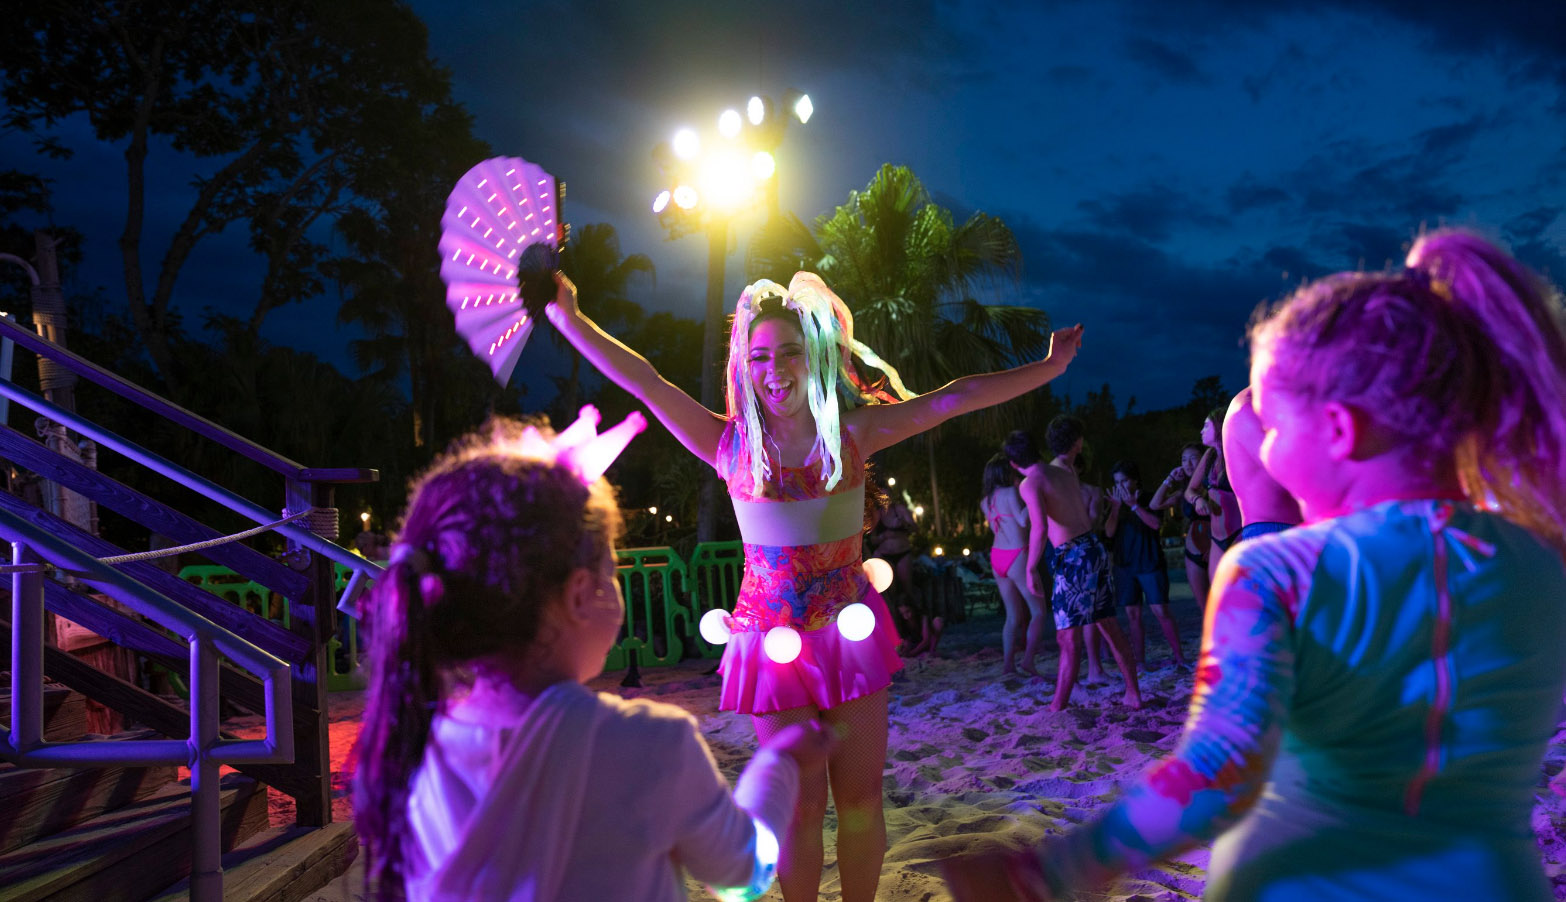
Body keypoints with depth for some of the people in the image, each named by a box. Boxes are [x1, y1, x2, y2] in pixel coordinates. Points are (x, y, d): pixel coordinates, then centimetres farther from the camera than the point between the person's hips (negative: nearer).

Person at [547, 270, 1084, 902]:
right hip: (773, 639, -1)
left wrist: (1047, 368, -2)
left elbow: (951, 399, -3)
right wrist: (567, 317, -9)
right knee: (802, 805, 6)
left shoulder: (852, 433, -2)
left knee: (860, 797, 9)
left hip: (849, 631, 1)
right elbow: (645, 383, -6)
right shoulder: (732, 444, -3)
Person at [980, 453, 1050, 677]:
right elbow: (1023, 520, -19)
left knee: (1014, 615, 13)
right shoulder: (1010, 492, -10)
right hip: (1017, 556, -8)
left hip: (997, 556, 8)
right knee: (1039, 612, 0)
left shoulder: (986, 501, 12)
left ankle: (1008, 665, 10)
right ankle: (1028, 661, -9)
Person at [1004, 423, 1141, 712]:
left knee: (1069, 636, -5)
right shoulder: (1066, 470, 14)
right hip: (1095, 547, 8)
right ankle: (1133, 694, 22)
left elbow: (1039, 528, -22)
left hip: (1072, 556, -8)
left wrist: (1031, 569, -16)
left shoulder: (1030, 484, -9)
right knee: (1109, 625, 15)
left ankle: (1058, 707, -1)